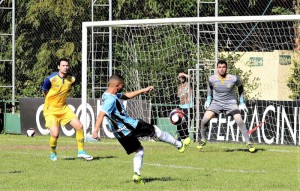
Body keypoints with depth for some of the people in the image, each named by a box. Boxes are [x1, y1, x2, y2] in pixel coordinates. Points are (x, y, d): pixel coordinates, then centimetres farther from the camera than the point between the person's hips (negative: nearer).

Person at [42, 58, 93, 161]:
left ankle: (81, 151, 10)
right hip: (50, 110, -5)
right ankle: (53, 153, 11)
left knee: (79, 126, -5)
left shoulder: (71, 79, -6)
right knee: (55, 134, -19)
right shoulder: (51, 79, -20)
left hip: (63, 108, 5)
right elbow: (44, 91, -1)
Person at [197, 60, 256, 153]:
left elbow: (240, 86, 4)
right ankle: (203, 140, 8)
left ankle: (248, 143, -9)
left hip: (230, 102, -2)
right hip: (216, 102, 2)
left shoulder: (234, 79, -17)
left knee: (239, 121, -18)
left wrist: (242, 102, 3)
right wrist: (208, 99, 9)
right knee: (204, 120, -15)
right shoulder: (212, 79, -13)